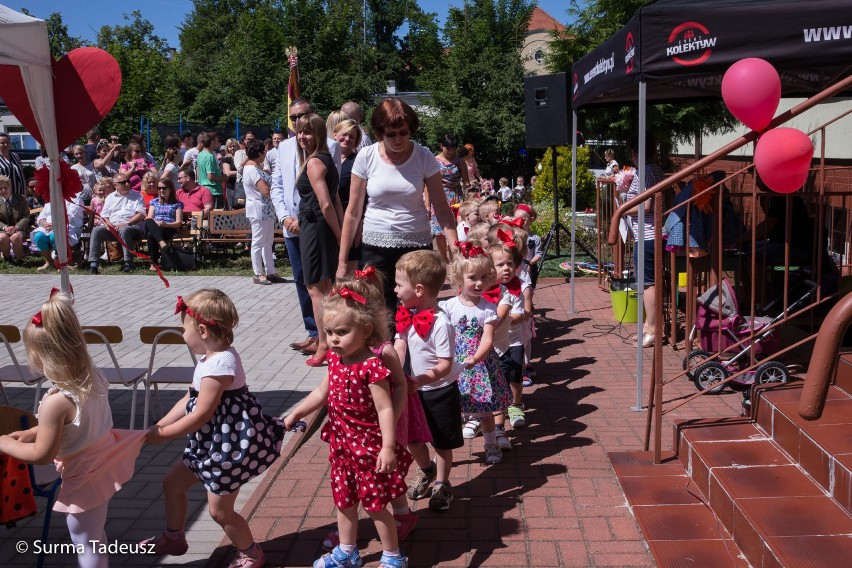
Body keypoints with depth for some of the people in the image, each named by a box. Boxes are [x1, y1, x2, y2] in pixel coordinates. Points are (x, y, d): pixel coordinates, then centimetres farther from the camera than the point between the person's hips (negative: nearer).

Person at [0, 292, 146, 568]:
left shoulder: (56, 402, -31)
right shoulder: (94, 377, -8)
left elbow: (42, 455, -19)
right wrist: (32, 432, 13)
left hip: (85, 477, -8)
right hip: (105, 462, 8)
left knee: (86, 545, 13)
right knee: (94, 535, 29)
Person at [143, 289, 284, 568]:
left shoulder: (219, 365, -27)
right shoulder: (212, 358, 5)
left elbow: (201, 414, -25)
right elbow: (188, 401, 10)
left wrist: (162, 434, -14)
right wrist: (159, 425, 3)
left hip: (230, 445, -11)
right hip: (211, 442, 11)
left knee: (219, 510, 2)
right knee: (172, 483, 21)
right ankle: (173, 538, 43)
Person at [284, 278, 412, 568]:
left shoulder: (372, 366, -25)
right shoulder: (335, 358, -1)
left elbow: (385, 409, -26)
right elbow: (322, 393, 12)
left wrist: (388, 447, -31)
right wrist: (294, 415, 12)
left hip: (368, 446, -8)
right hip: (341, 442, 8)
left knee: (375, 504, 7)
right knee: (344, 499, 21)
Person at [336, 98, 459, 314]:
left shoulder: (424, 157, -3)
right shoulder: (366, 157, -3)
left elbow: (442, 209, -3)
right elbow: (353, 212, 1)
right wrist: (342, 260, 1)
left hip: (417, 245, 0)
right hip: (375, 247, 0)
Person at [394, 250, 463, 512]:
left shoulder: (441, 323, -26)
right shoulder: (406, 315, -4)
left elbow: (445, 366, -27)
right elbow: (399, 348, -8)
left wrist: (422, 379, -40)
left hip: (441, 390, -7)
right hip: (417, 389, 7)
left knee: (442, 442, 10)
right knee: (411, 437, 18)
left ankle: (442, 484, 32)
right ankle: (426, 470, 45)